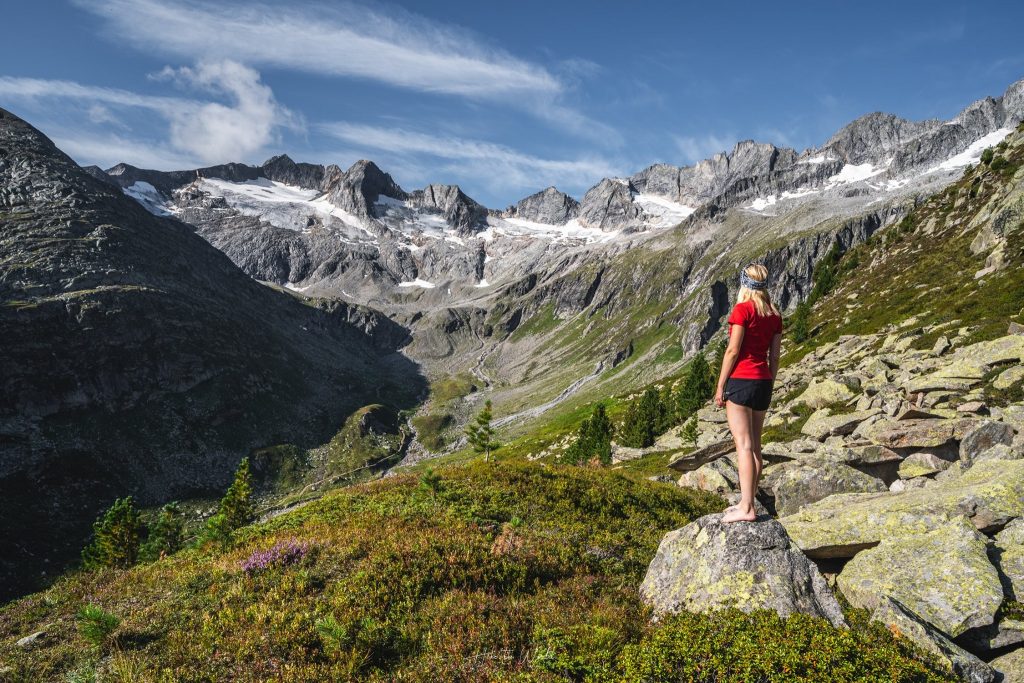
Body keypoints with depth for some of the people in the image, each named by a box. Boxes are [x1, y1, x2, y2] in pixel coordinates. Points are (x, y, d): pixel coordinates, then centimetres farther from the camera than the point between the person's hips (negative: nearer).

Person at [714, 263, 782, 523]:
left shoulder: (743, 309, -10)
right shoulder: (774, 315, 10)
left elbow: (733, 351, -13)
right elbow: (774, 357, 11)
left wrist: (720, 386, -8)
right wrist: (767, 388, 18)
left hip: (740, 380, -7)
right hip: (763, 382, 7)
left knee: (744, 445, -8)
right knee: (754, 446, 13)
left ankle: (746, 508, -9)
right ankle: (747, 502, 21)